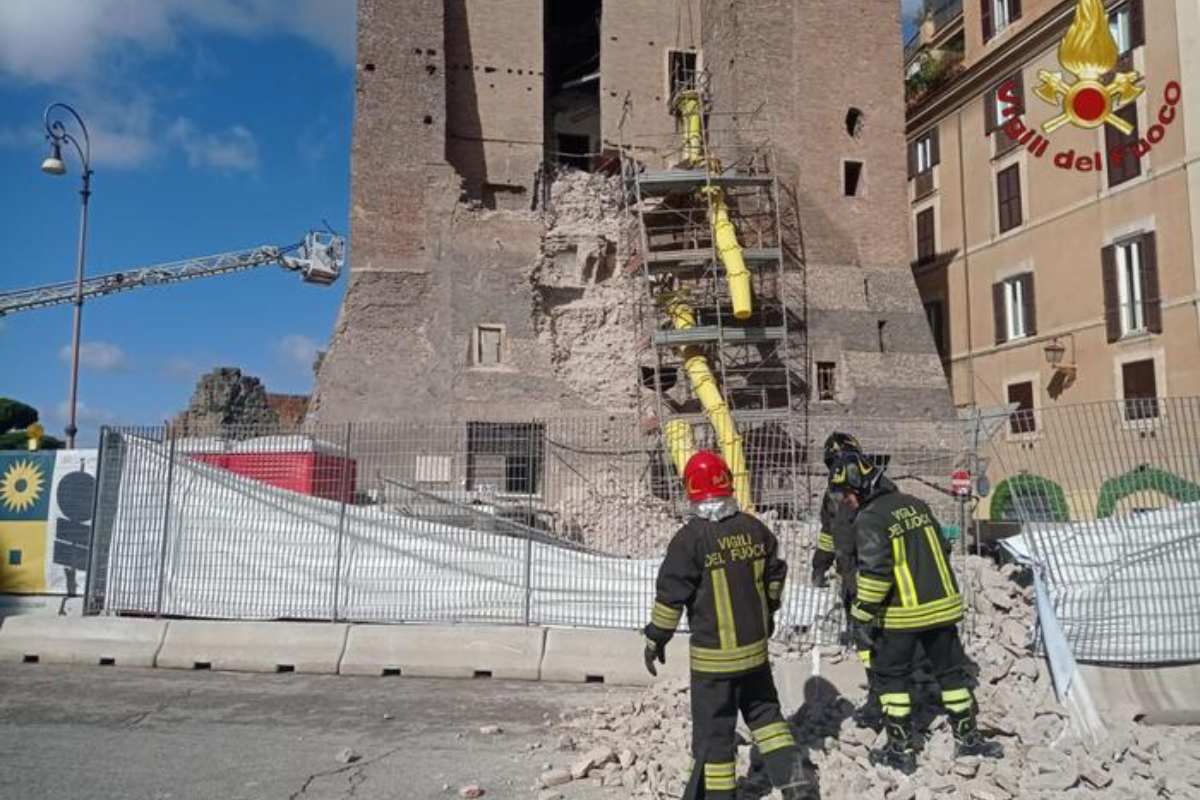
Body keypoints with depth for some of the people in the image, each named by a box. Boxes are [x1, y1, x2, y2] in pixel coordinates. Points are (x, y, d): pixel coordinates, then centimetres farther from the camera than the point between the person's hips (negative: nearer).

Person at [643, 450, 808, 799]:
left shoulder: (690, 538, -18)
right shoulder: (755, 528, 0)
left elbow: (670, 595, -14)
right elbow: (774, 578, 13)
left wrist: (656, 638, -1)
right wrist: (767, 614, 29)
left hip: (713, 655, -5)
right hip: (755, 647, 5)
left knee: (714, 728, 7)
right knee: (764, 712, 22)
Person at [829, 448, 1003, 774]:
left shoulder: (869, 518, -15)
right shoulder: (916, 504, 8)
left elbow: (874, 572, -21)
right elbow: (942, 551, 15)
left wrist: (861, 616, -15)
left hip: (902, 614, -6)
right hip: (942, 606, 6)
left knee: (891, 675, 9)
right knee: (951, 670, 18)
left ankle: (900, 749, 12)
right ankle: (968, 738, 28)